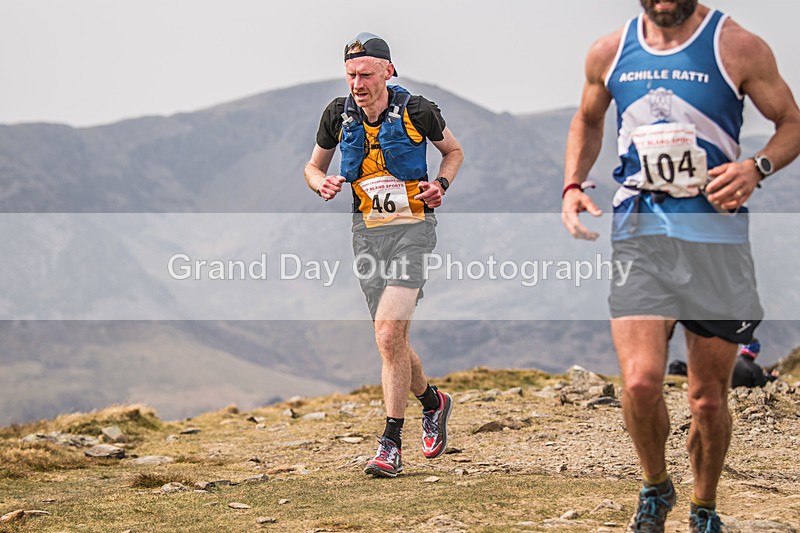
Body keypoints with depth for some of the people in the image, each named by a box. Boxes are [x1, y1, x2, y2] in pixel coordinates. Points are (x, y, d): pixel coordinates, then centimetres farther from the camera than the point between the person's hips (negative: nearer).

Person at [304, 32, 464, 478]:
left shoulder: (416, 111, -8)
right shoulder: (339, 115, 1)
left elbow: (454, 150, 11)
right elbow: (313, 166, 16)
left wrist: (441, 184, -8)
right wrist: (323, 184, -7)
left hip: (413, 228, -4)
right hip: (368, 232, 5)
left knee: (388, 333, -19)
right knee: (392, 340, 10)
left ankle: (391, 447, -14)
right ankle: (433, 401, 40)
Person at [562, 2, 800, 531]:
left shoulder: (738, 47, -4)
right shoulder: (610, 52, 5)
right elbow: (588, 120, 24)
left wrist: (757, 168, -17)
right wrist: (573, 184, 7)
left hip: (716, 236, -1)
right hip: (638, 234, 1)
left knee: (710, 398, 6)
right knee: (640, 382, -17)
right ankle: (655, 488, 11)